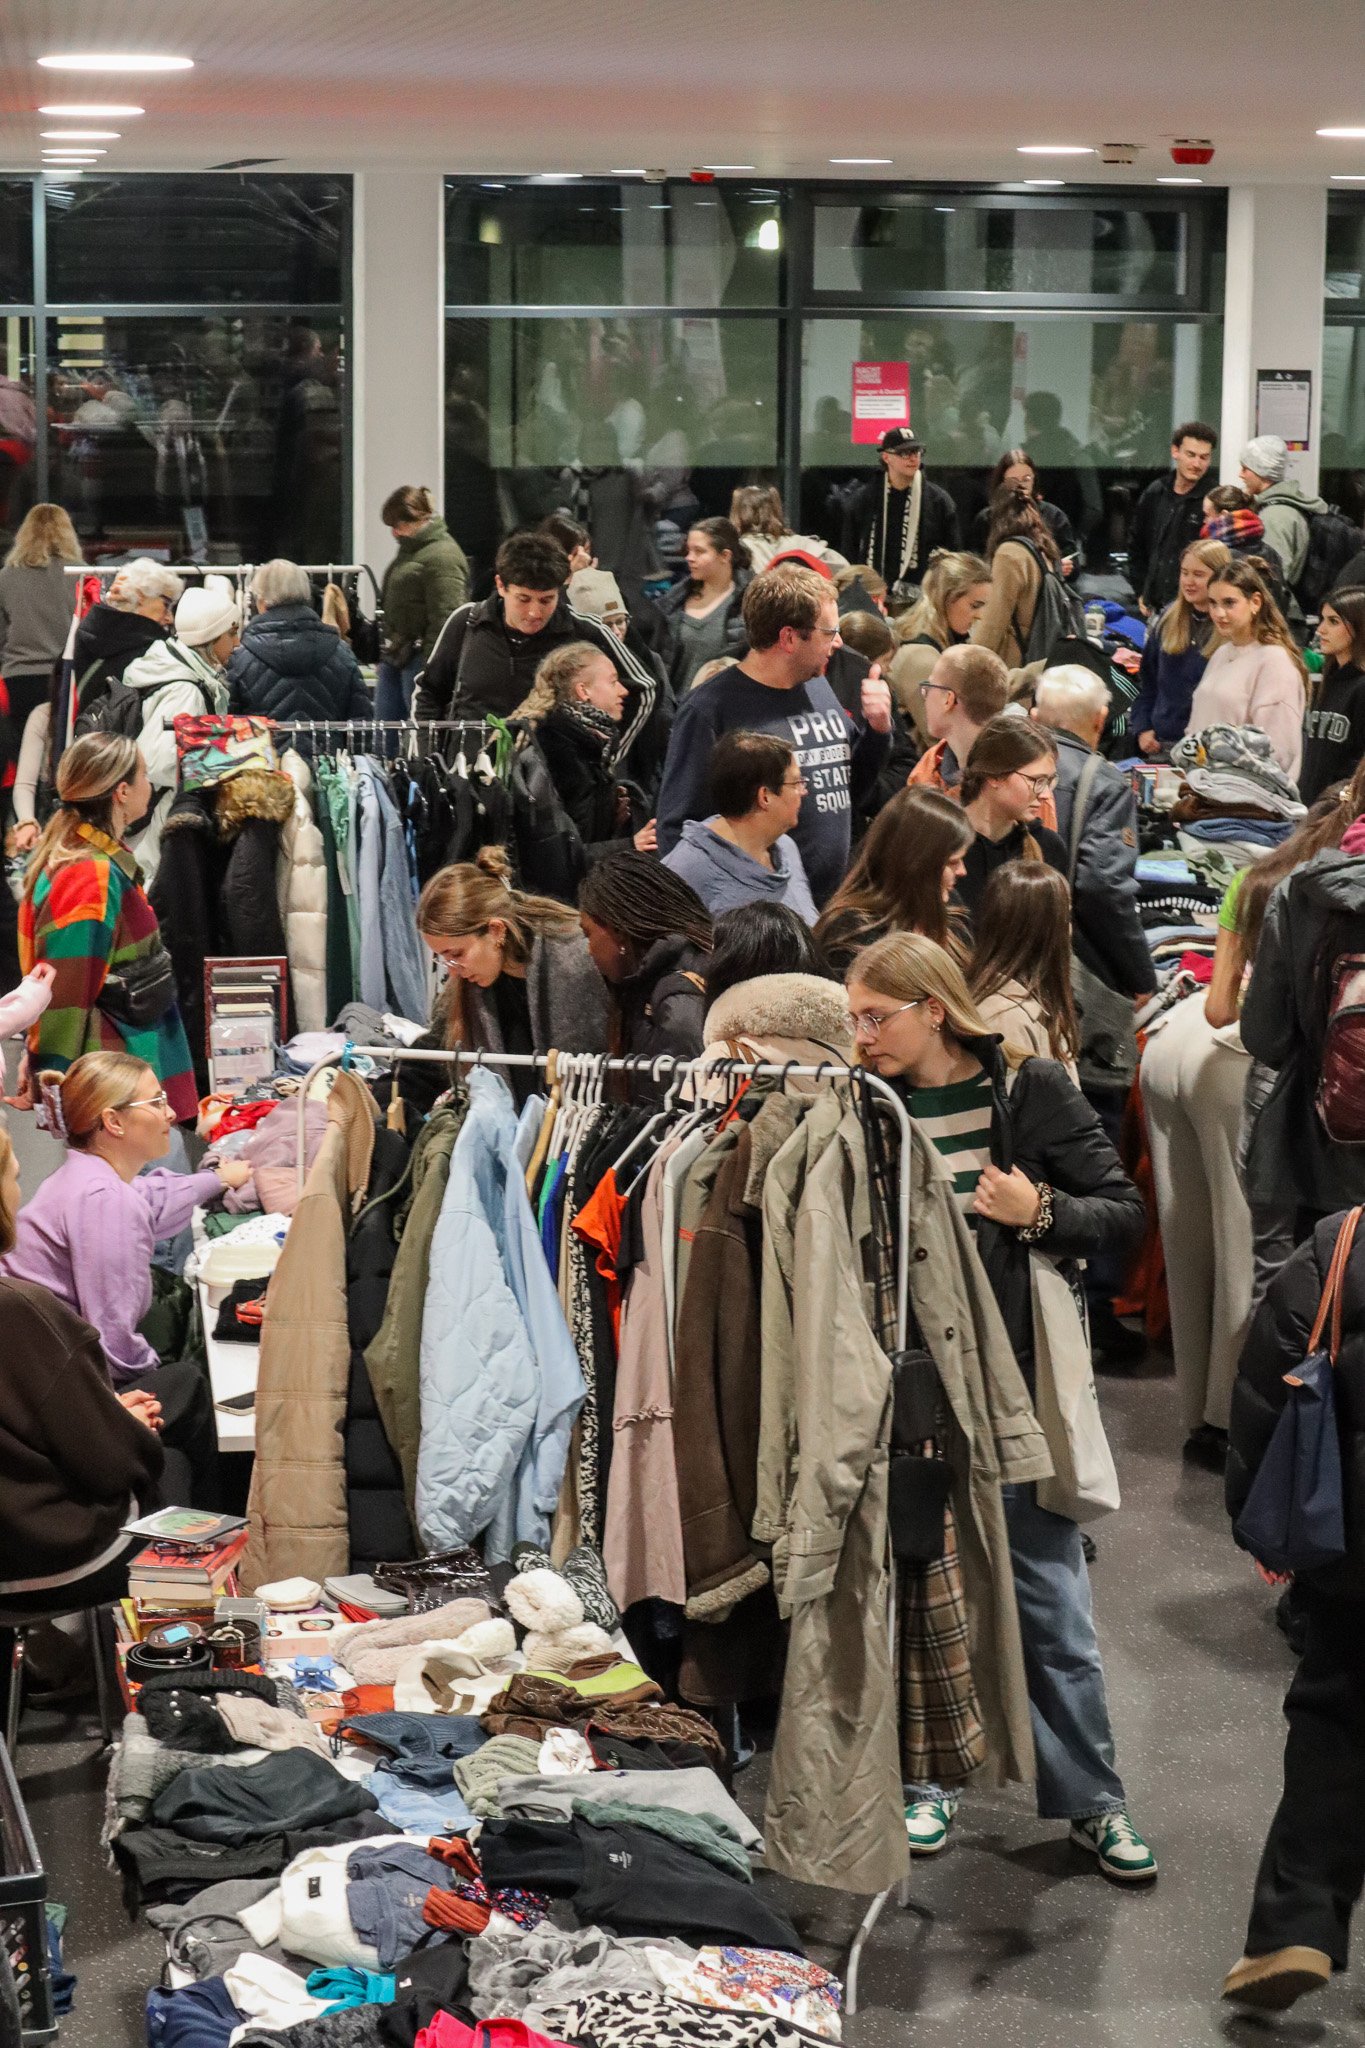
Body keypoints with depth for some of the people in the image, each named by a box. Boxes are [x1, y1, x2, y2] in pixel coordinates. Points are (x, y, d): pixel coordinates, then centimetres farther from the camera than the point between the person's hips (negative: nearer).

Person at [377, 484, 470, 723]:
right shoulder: (409, 550, 18)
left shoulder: (443, 556, -15)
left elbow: (444, 620, -20)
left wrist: (430, 669, -22)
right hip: (394, 658, 10)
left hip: (420, 660, -10)